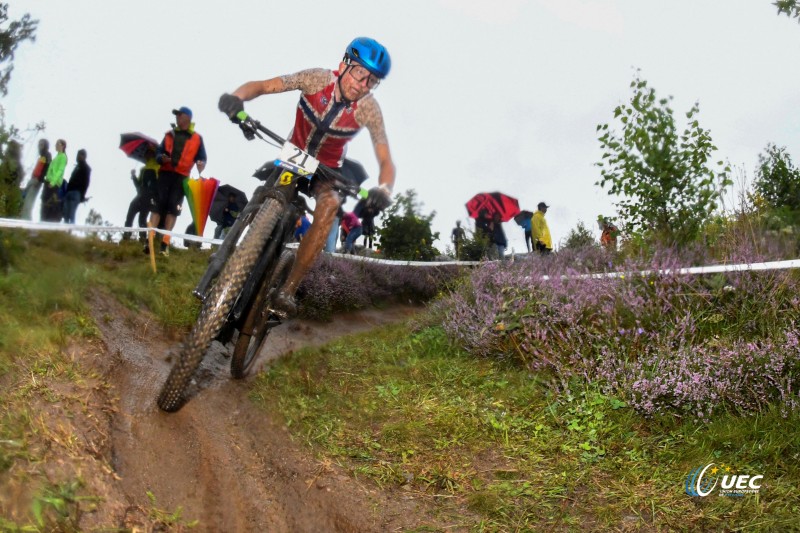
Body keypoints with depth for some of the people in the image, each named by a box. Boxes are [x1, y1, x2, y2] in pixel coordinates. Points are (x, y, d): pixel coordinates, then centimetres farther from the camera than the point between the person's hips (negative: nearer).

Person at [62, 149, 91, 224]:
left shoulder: (86, 168, 2)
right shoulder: (77, 166, 24)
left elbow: (86, 183, -6)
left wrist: (82, 195, -14)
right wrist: (66, 191, 15)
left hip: (76, 193, -8)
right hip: (69, 192, 8)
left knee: (71, 216, -14)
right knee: (66, 215, 1)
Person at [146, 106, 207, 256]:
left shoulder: (197, 138, 10)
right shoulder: (169, 134, 17)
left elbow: (202, 158, 10)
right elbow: (159, 151, 16)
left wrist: (201, 165, -13)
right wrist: (161, 158, -7)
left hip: (182, 176, -2)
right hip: (165, 172, 2)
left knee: (173, 207, -5)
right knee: (157, 204, -8)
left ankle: (165, 242, -5)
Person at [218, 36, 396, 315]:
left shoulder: (369, 109, -23)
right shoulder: (318, 78, -23)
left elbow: (386, 161, -23)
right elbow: (262, 86, -22)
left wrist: (384, 189, -46)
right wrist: (237, 96, -45)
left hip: (327, 168, -2)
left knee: (329, 205, -30)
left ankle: (288, 290, -28)